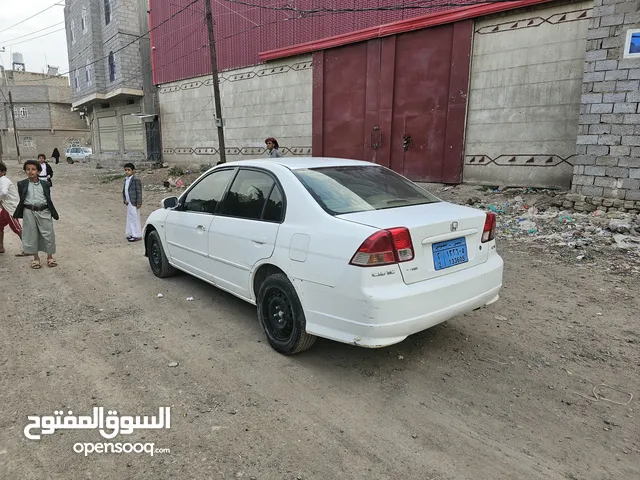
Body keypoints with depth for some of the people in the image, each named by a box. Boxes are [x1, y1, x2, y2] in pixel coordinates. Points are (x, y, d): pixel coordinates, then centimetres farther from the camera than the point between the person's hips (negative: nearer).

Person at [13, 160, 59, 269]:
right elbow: (21, 200, 7)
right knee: (31, 235, 8)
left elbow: (49, 200, 7)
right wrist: (17, 214, 7)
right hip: (29, 212, 0)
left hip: (44, 212, 0)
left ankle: (50, 257, 20)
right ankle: (36, 258, 23)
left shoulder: (45, 184, 3)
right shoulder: (22, 184, 2)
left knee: (48, 234, 4)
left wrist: (53, 213, 6)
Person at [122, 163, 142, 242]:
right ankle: (132, 233, 23)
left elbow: (139, 191, -14)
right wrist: (125, 200, 6)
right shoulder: (126, 180, 13)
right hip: (128, 203, 9)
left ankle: (137, 235, 4)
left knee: (135, 218, -3)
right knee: (130, 218, 14)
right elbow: (124, 191, 19)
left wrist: (139, 203, -17)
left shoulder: (136, 180, -12)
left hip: (134, 203, -9)